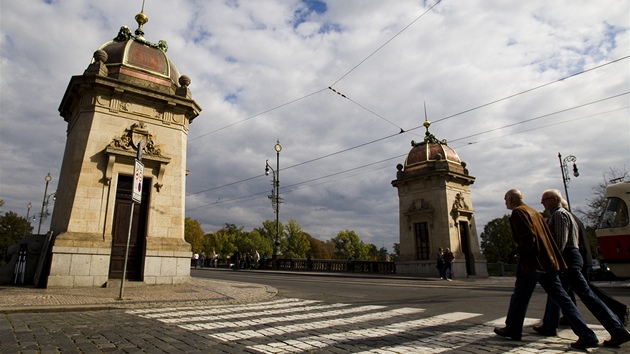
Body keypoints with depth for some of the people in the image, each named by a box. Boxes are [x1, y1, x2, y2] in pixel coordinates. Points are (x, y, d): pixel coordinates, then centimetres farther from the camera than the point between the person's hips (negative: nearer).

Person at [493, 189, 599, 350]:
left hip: (531, 263, -9)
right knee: (561, 297, 8)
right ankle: (587, 335, 4)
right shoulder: (533, 211, 18)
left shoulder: (518, 212, -9)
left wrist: (521, 252, -7)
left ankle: (512, 330, 18)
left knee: (519, 297, 5)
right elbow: (546, 236, 19)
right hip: (547, 261, 9)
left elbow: (528, 236, -21)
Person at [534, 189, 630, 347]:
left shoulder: (559, 214, -10)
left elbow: (561, 240, -20)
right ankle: (549, 326, 21)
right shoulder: (563, 214, 21)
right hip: (570, 257, 11)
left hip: (567, 258, -11)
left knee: (586, 294, -9)